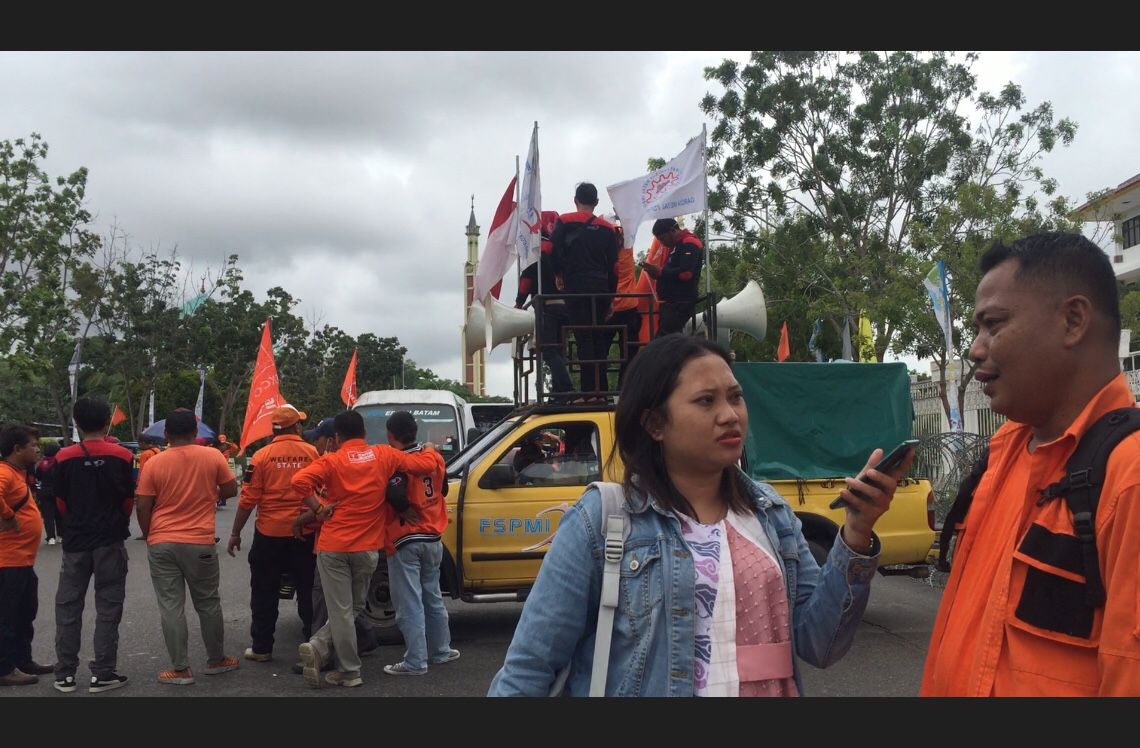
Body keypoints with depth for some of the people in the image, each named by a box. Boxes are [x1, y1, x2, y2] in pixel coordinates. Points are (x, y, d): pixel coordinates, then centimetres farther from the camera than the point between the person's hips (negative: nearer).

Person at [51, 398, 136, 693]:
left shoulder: (64, 458, -5)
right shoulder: (122, 455, -7)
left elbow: (60, 503, 2)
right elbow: (129, 501, -1)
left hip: (75, 542, 1)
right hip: (110, 541, -1)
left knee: (68, 607, 11)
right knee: (108, 608, 4)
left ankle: (65, 674, 14)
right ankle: (102, 673, 5)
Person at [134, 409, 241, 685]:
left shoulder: (154, 463, -3)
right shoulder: (213, 456, -3)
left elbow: (142, 507, -2)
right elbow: (231, 490, 6)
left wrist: (149, 537, 13)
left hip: (162, 544, 0)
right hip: (201, 543, 0)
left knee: (171, 606, 4)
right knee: (208, 603, 14)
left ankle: (181, 669, 6)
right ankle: (216, 660, 25)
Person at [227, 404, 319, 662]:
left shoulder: (262, 455, -6)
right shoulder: (312, 453, -4)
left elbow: (248, 499, -7)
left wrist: (235, 533, 2)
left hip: (269, 532, -1)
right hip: (304, 532, 1)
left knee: (264, 592, 11)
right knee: (307, 589, 12)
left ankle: (262, 647, 16)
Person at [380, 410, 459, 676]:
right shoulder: (434, 457, 3)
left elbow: (396, 496, -30)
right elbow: (443, 489, 17)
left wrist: (407, 512, -12)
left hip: (405, 541, -7)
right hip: (433, 538, 7)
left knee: (410, 605, -2)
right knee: (433, 598, 20)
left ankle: (415, 662, 1)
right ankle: (441, 651, 28)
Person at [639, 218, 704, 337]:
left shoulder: (689, 244, -11)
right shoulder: (678, 245, 22)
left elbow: (685, 273, -23)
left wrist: (660, 273, -15)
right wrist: (659, 274, 6)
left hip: (680, 303, -10)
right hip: (672, 303, 10)